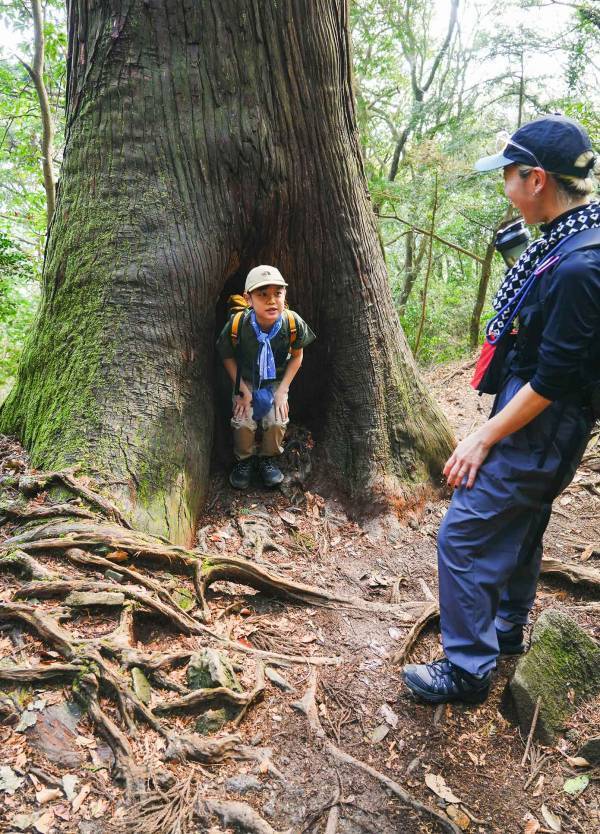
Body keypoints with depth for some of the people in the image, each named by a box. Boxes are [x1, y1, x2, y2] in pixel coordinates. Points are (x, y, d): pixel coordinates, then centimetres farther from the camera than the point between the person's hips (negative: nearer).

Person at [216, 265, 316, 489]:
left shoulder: (294, 323, -26)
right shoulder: (236, 325, -29)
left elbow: (297, 356, -7)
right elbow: (227, 357, -9)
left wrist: (283, 390, -11)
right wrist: (242, 390, -13)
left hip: (277, 381, 1)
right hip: (246, 380, -1)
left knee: (277, 421, -18)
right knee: (243, 422, -19)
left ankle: (267, 458, 12)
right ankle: (244, 460, 12)